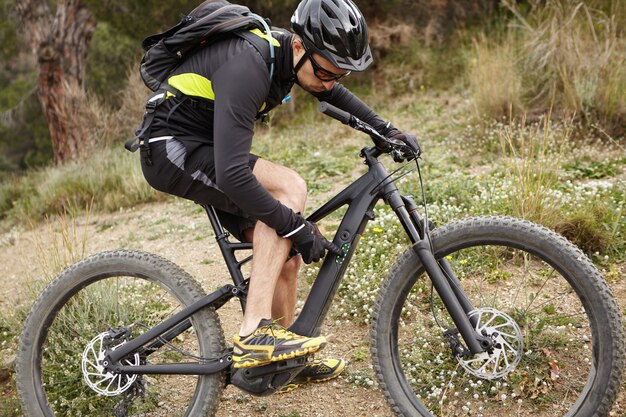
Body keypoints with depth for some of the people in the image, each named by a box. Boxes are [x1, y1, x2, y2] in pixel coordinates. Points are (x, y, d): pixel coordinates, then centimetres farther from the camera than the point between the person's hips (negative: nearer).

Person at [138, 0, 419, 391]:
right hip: (172, 150, -9)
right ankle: (255, 336, -28)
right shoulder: (247, 68, -32)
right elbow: (233, 174, -37)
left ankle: (285, 360, 22)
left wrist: (386, 129, 11)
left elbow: (332, 94, 19)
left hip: (205, 147, 9)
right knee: (290, 187, -28)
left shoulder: (288, 50, -4)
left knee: (286, 254, 3)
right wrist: (298, 228, -31)